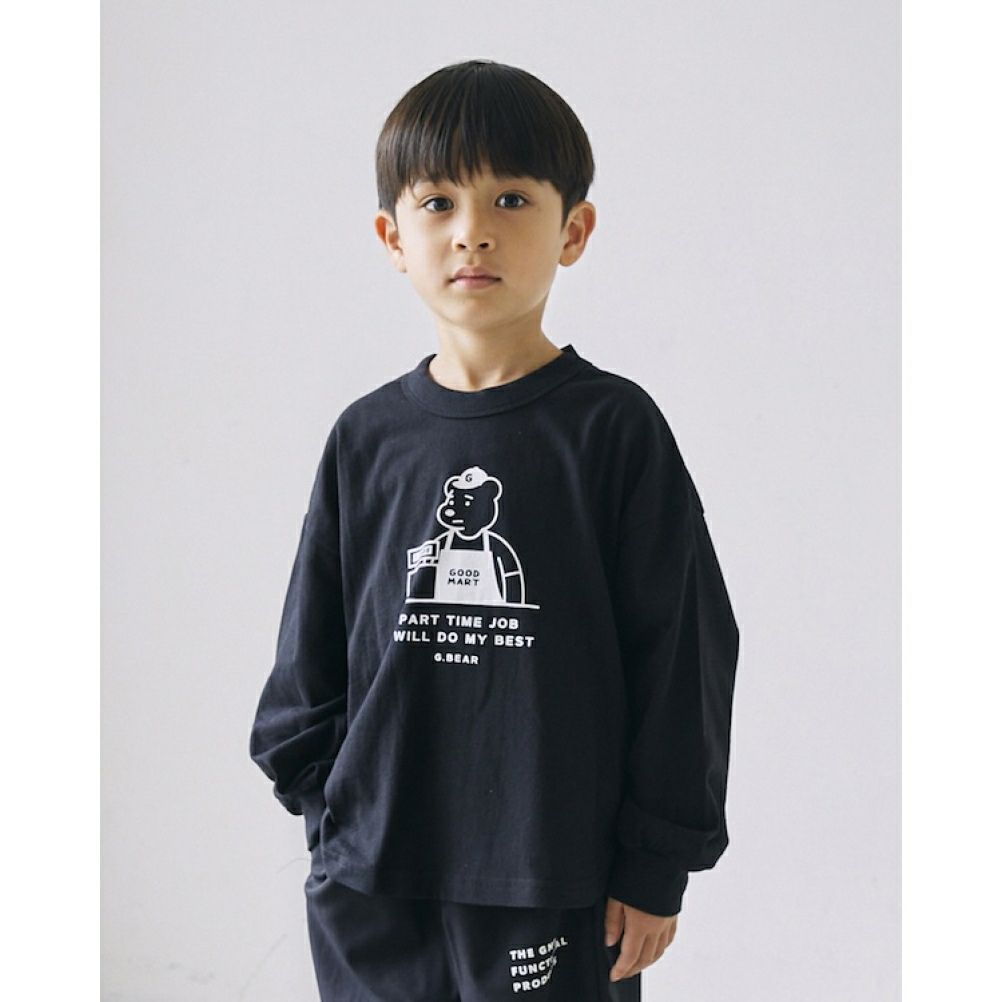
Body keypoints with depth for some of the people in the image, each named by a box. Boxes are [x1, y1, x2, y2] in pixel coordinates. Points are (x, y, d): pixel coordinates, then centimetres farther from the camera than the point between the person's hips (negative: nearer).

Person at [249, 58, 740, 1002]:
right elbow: (311, 655, 11)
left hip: (558, 891, -3)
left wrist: (656, 865, -4)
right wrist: (329, 819, 7)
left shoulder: (614, 427, -6)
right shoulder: (366, 438, 3)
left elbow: (683, 650, -4)